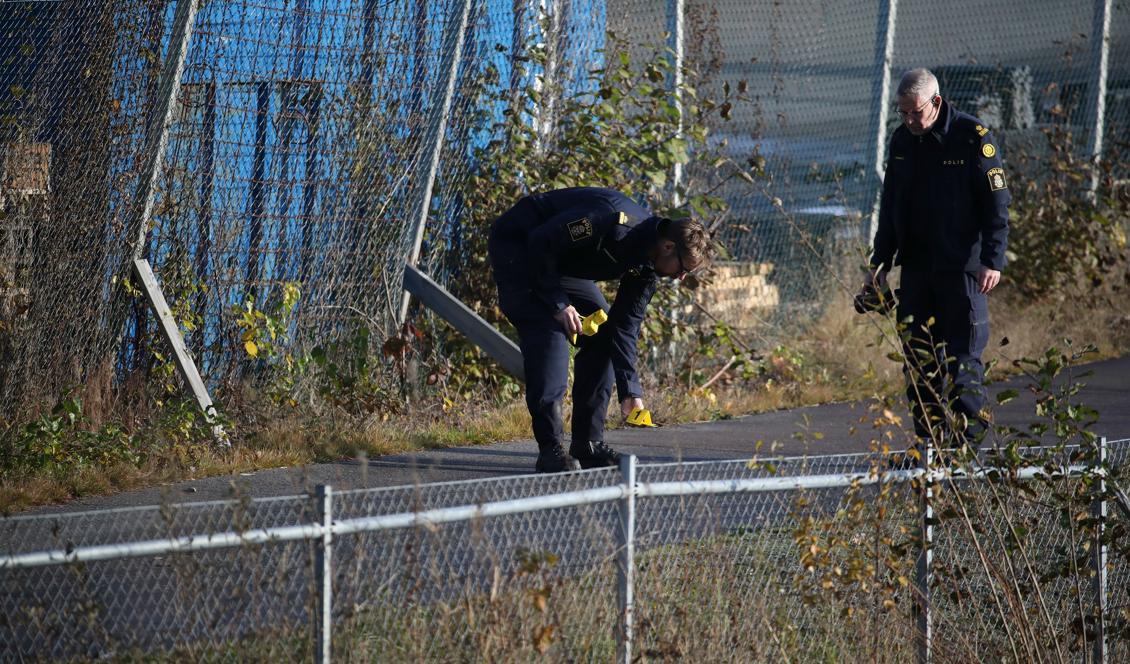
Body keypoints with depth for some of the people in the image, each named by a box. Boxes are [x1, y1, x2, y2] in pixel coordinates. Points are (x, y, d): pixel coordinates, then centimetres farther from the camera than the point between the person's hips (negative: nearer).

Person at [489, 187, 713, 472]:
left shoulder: (648, 267, -6)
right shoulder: (615, 222, -34)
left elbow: (625, 326, -1)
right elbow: (541, 241, -30)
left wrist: (630, 391, -6)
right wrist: (559, 303, -25)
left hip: (564, 262, 9)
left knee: (604, 334, 1)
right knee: (550, 334, -22)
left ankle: (589, 443, 5)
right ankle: (551, 450, -22)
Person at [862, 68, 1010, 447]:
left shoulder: (974, 138, -8)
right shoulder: (902, 140, 11)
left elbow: (997, 204, -9)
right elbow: (890, 205, 20)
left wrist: (993, 261, -18)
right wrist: (880, 262, 16)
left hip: (962, 268, -6)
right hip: (915, 267, 6)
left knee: (963, 357, -6)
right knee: (918, 357, 5)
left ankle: (969, 441, -3)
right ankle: (931, 441, 10)